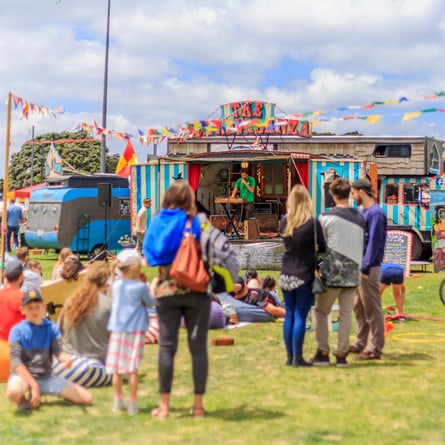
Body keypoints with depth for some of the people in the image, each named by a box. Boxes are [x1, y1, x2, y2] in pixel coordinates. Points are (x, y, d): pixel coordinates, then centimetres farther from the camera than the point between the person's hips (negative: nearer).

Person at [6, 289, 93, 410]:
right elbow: (16, 361, -13)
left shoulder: (51, 328, 5)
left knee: (87, 398, -3)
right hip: (23, 375, -5)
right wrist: (33, 385, -22)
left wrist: (66, 358, -32)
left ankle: (36, 397, 10)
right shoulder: (17, 330, -7)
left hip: (46, 377, 5)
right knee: (14, 391, -44)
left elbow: (57, 351, -6)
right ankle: (23, 401, -2)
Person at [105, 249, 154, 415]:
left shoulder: (116, 286, 2)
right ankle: (133, 404, 1)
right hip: (135, 329, -4)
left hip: (117, 329, 4)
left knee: (117, 368, 8)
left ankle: (118, 401, 16)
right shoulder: (140, 287, -10)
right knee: (133, 368, -1)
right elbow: (150, 303, 4)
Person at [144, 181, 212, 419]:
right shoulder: (196, 222, -5)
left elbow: (149, 255, 4)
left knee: (167, 347, 4)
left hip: (166, 290, 2)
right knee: (198, 347, 4)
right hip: (196, 290, -2)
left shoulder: (157, 222, 3)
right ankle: (198, 404, 7)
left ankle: (164, 405, 5)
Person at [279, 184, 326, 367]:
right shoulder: (312, 223, -13)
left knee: (289, 315, 12)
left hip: (286, 275, 4)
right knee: (300, 317, -2)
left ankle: (290, 356, 16)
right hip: (305, 276, -4)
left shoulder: (284, 222, 1)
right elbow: (322, 247, -5)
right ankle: (297, 358, 0)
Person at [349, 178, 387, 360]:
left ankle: (375, 348, -1)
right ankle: (360, 343, 25)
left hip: (369, 268, -10)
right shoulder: (364, 212, 15)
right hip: (359, 266, 10)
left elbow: (374, 242, -19)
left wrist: (366, 267, -20)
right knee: (359, 307, 16)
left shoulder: (376, 213, -14)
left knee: (372, 308, -5)